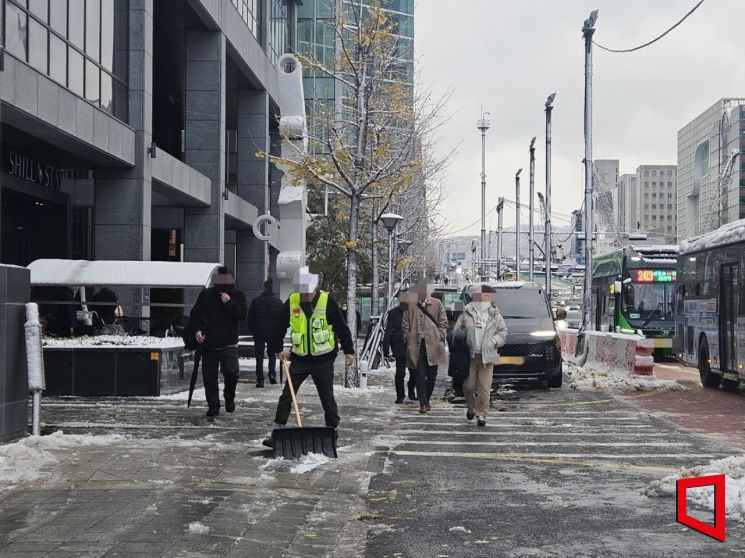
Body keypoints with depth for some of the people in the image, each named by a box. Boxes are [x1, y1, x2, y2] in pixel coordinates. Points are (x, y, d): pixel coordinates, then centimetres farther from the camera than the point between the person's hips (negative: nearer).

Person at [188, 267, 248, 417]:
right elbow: (195, 314, 7)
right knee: (209, 376, 2)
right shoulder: (206, 295, 4)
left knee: (231, 372, -18)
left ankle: (229, 398, 9)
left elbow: (242, 315, -8)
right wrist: (197, 329, -9)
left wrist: (229, 303, -19)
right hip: (209, 344, 2)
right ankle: (213, 406, 15)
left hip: (229, 344, -2)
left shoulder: (238, 295, 4)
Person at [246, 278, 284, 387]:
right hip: (273, 333, 0)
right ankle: (272, 374, 1)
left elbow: (250, 318, 2)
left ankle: (260, 380, -2)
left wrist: (252, 331, 12)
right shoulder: (278, 301, -2)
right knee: (272, 354, 17)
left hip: (259, 333, 0)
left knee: (259, 356, 4)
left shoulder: (256, 301, -1)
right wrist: (281, 335, 7)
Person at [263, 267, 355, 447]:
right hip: (299, 359, 3)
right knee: (286, 396, 2)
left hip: (323, 360, -3)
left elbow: (342, 327, -6)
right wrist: (278, 349, 5)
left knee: (327, 399, 6)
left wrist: (349, 351, -6)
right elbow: (280, 327, 8)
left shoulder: (327, 301, -11)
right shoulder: (291, 302, -3)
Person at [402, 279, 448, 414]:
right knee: (420, 375, -5)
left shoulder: (437, 304, 6)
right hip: (416, 346, -1)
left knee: (431, 375, 8)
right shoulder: (411, 307, 8)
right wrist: (407, 340, 2)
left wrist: (440, 338, -3)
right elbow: (406, 326, 11)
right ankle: (423, 403, -4)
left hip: (433, 345, 1)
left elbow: (443, 322, 7)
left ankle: (427, 399, 25)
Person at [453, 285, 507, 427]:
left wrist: (494, 341, -6)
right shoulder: (466, 314, 4)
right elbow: (456, 333, 6)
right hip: (470, 355, 0)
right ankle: (471, 407, 29)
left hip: (487, 356, 0)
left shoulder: (495, 315, 6)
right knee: (468, 385, 3)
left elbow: (503, 332, 12)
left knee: (484, 387, -5)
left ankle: (481, 414, 2)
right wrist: (462, 328, -16)